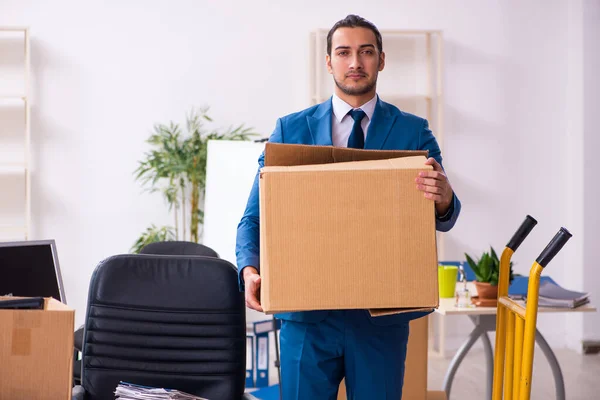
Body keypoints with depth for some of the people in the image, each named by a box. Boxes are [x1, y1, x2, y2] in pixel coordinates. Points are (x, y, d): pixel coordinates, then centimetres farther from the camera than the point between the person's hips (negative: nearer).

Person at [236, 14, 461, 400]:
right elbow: (256, 215, 4)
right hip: (307, 310, 0)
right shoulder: (290, 130, 5)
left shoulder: (413, 132, 4)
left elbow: (442, 217, -5)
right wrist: (250, 269, -16)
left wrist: (444, 201, -30)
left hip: (383, 314, 0)